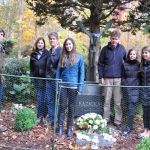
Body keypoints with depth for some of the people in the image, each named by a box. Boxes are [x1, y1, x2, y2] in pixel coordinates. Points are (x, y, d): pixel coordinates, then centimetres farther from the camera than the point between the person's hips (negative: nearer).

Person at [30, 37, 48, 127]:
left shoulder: (47, 53, -4)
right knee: (39, 98, 7)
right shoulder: (33, 54, 8)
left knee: (45, 99, -1)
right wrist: (32, 77, 6)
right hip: (37, 79, 3)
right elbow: (31, 68, 13)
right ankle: (40, 116, 15)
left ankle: (43, 117, 7)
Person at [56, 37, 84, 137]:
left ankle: (69, 127, 20)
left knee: (71, 107, 8)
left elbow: (81, 73, -1)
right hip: (63, 86, 2)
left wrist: (80, 87, -6)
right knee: (62, 106, 4)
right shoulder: (62, 57, 6)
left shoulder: (79, 57, -1)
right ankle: (60, 127, 13)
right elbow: (58, 71, 8)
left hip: (73, 86, -1)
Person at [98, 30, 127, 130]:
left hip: (118, 78, 1)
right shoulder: (105, 49, 0)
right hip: (108, 78, 0)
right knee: (107, 100, 7)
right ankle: (106, 120, 19)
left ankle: (118, 121, 15)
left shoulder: (122, 48, 3)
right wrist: (101, 77, -2)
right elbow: (100, 64, 4)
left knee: (118, 101, 5)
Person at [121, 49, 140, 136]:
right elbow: (123, 77, 10)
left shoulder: (138, 65, 7)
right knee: (130, 107, 5)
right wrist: (124, 86, -1)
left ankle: (129, 127, 1)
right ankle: (130, 125, 16)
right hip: (127, 88, 1)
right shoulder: (125, 65, 9)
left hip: (135, 88, -1)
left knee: (130, 108, -5)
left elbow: (141, 77, 10)